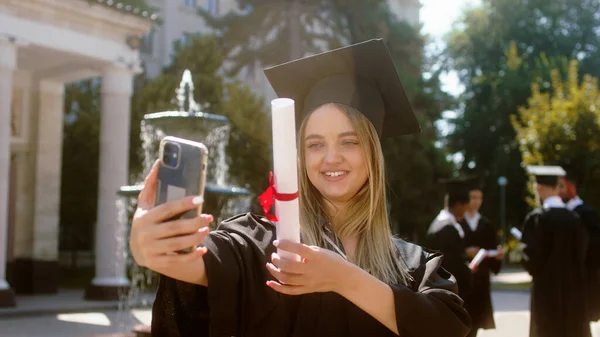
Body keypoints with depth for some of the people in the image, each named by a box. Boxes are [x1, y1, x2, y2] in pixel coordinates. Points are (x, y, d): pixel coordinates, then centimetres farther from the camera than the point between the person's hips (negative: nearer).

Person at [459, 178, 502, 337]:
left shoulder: (487, 225, 13)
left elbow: (493, 257, 11)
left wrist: (498, 255, -10)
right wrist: (465, 253, -21)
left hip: (480, 282, 5)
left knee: (474, 324, 7)